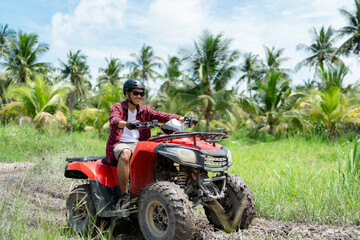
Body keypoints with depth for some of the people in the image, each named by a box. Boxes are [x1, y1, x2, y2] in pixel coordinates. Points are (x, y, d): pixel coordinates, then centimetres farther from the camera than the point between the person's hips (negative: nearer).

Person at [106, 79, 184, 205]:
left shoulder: (144, 110, 15)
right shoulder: (117, 107, 1)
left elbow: (161, 116, 1)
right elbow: (114, 121, -21)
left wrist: (181, 119, -16)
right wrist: (127, 124, -45)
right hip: (120, 144, -4)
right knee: (125, 153, -38)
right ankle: (124, 195, -33)